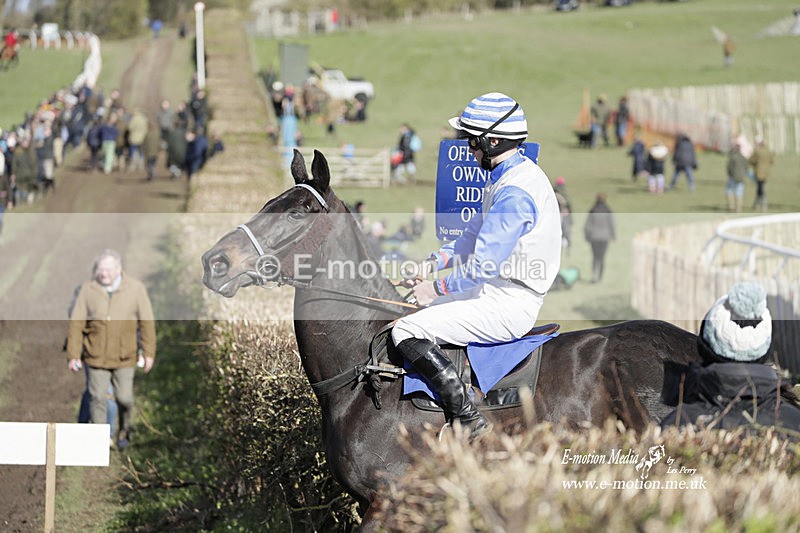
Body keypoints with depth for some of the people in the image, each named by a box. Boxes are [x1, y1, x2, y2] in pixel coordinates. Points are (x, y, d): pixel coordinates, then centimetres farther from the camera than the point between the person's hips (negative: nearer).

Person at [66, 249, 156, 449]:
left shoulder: (135, 288, -2)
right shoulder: (88, 290, -2)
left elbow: (146, 322, 2)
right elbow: (76, 324, 0)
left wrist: (149, 352, 0)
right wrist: (73, 355, -3)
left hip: (125, 357, 0)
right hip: (96, 356, 0)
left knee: (124, 398, 1)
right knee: (98, 398, -2)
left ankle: (124, 431, 29)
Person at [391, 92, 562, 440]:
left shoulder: (514, 192, -22)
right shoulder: (507, 178, 12)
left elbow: (484, 264, -25)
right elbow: (475, 237, 23)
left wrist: (438, 289, -12)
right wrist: (437, 261, 9)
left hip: (507, 306, -11)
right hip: (499, 293, 11)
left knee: (407, 333, -15)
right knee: (415, 317, 20)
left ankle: (467, 419, -17)